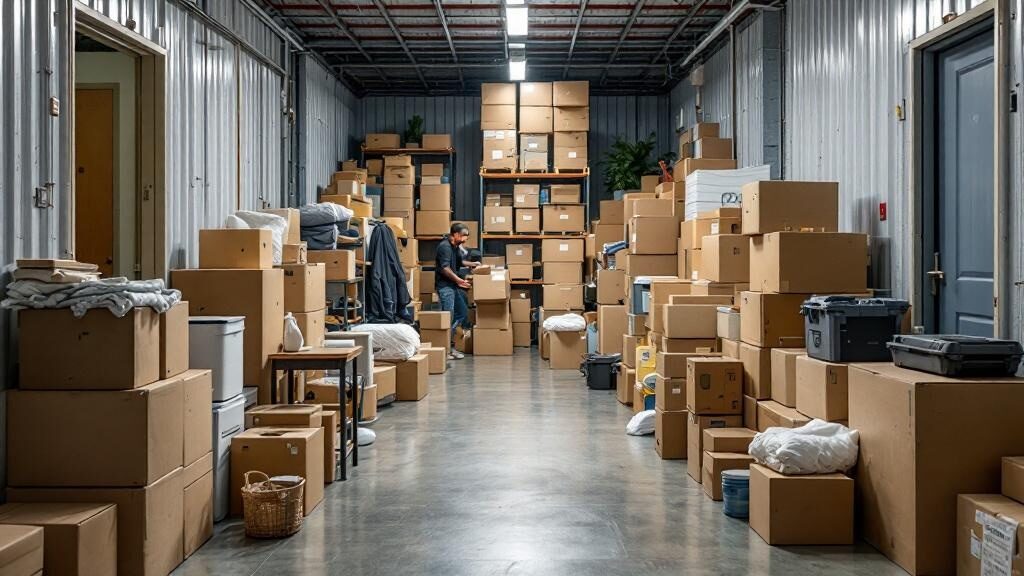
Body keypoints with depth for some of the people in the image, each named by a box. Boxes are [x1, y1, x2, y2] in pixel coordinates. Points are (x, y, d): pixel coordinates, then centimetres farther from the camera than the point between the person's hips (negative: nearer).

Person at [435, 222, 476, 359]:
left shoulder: (456, 247, 14)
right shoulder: (445, 246, -16)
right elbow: (445, 268, -25)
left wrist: (471, 264, 20)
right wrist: (458, 279, -32)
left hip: (453, 286, 10)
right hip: (445, 286, -10)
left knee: (463, 312, 13)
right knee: (448, 317, -9)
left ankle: (450, 345, 17)